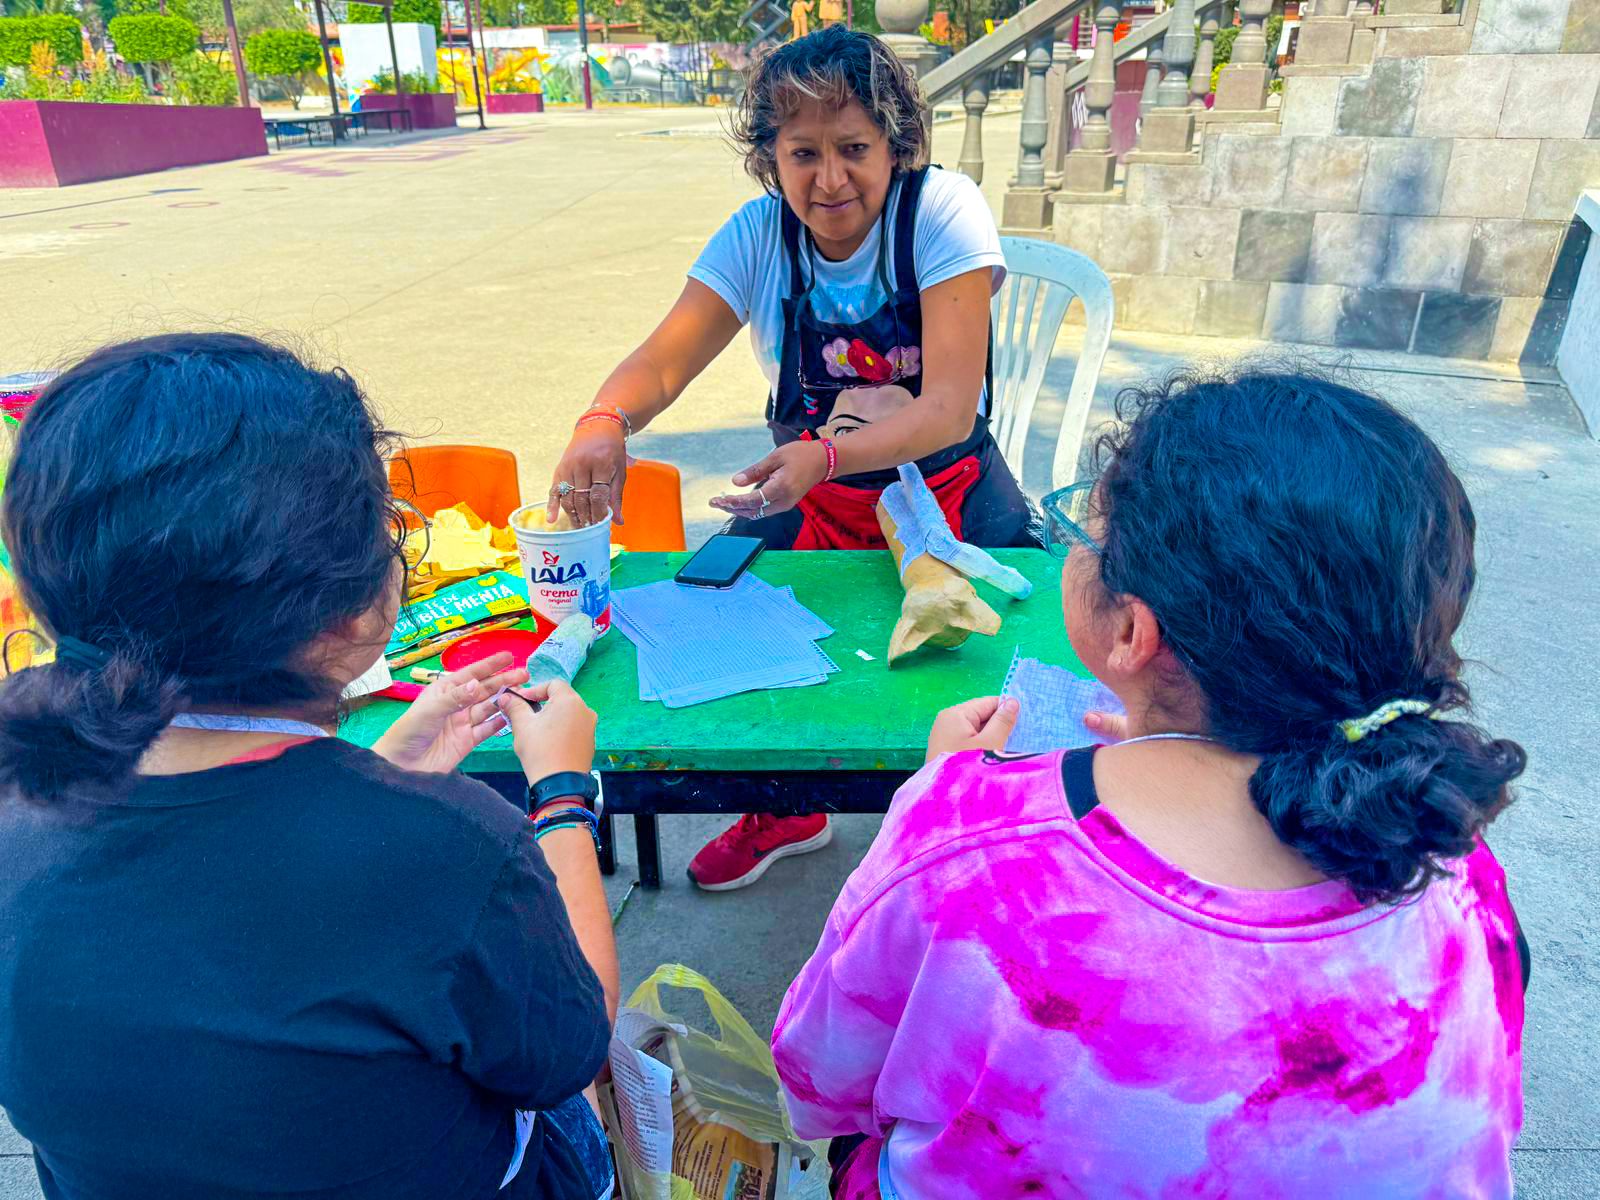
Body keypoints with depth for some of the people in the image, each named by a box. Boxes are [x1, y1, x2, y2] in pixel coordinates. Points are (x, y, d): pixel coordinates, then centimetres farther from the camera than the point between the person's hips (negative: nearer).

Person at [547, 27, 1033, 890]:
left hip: (943, 488, -2)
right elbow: (662, 362, -14)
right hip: (808, 490, 3)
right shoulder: (759, 233, -8)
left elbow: (950, 407, -26)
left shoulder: (943, 213, -17)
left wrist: (826, 455, -43)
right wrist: (604, 421, -38)